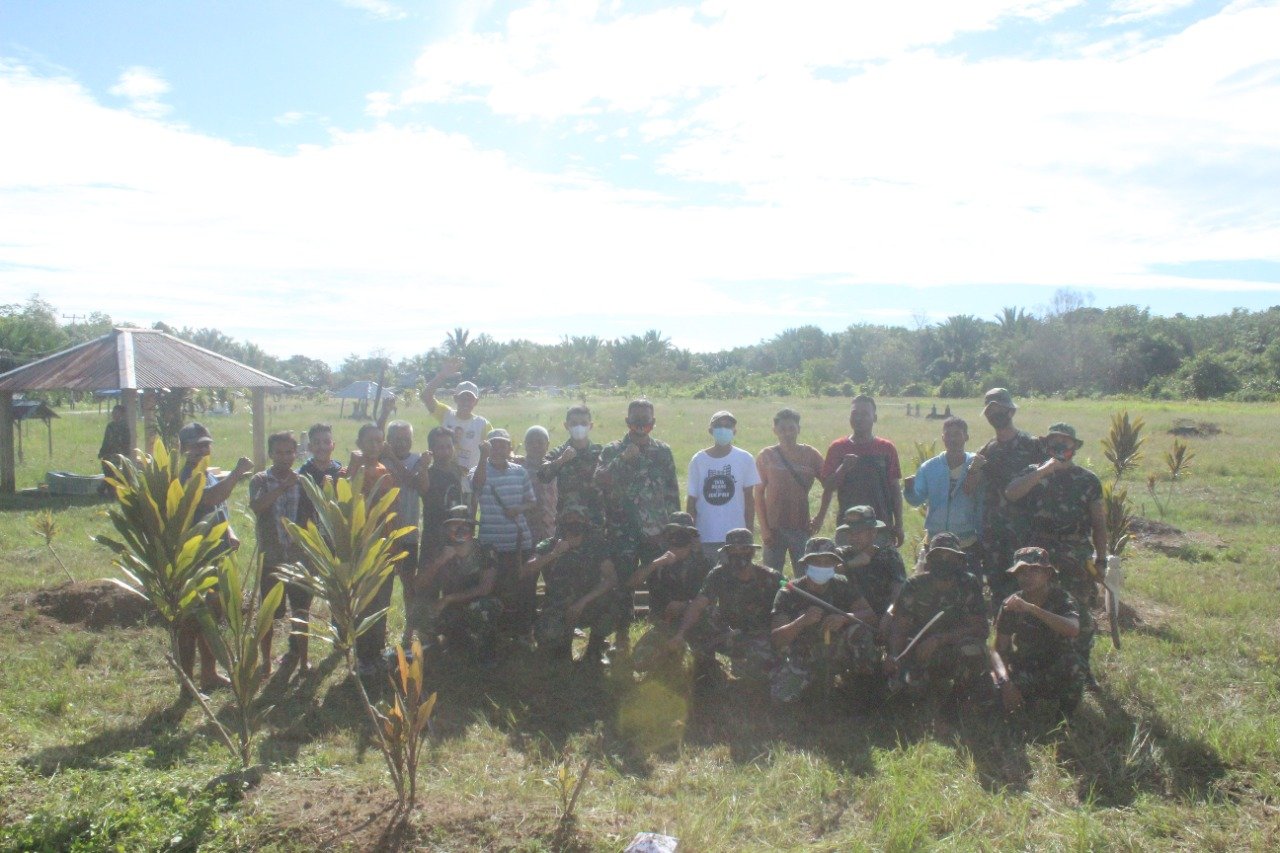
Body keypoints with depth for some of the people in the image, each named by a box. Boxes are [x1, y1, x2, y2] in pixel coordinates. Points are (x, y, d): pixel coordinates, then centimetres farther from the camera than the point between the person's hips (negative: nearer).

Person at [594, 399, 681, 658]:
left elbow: (672, 491, 9)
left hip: (656, 530, 1)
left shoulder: (663, 451, 7)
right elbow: (599, 480, -13)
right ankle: (623, 634, 18)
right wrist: (622, 459, -23)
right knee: (623, 583, 4)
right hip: (622, 532, -1)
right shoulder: (612, 451, 2)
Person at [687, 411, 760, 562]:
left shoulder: (744, 459, -1)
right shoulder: (698, 460, 0)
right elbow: (691, 499, 3)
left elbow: (749, 498, 3)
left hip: (736, 537, 0)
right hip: (705, 537, 0)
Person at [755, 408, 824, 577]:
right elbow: (759, 494, 1)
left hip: (801, 526, 1)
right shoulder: (766, 456, 1)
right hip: (774, 528, -1)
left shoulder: (810, 455, 3)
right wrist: (764, 528, -5)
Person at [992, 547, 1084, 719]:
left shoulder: (1062, 599, -13)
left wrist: (1031, 608, -44)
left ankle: (1064, 717, -6)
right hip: (1024, 673, 2)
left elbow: (1073, 629, -37)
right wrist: (1005, 681, -27)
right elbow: (999, 650, -8)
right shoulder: (1010, 604, -7)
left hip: (1057, 672, -2)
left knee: (1071, 663, -35)